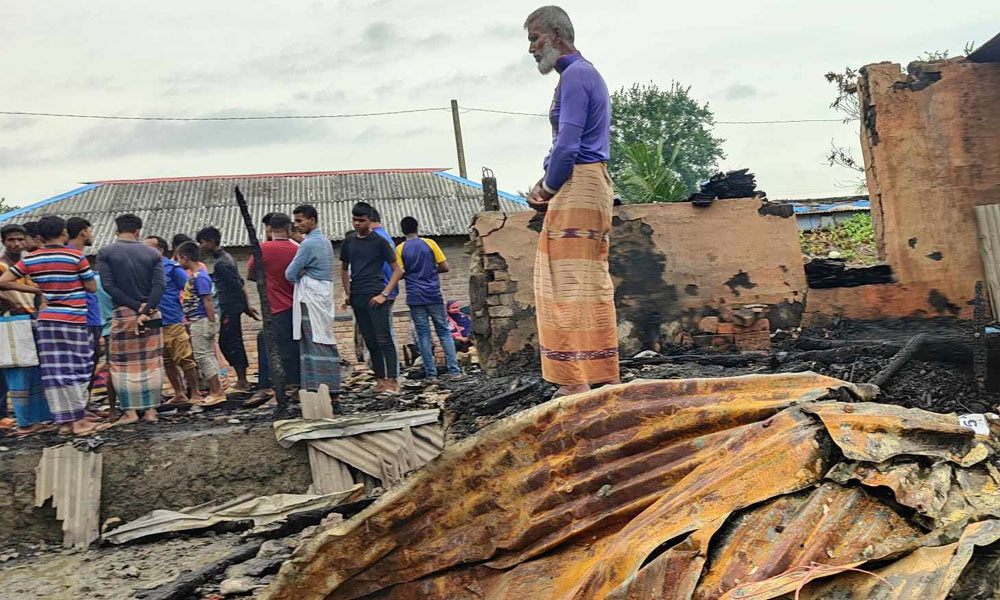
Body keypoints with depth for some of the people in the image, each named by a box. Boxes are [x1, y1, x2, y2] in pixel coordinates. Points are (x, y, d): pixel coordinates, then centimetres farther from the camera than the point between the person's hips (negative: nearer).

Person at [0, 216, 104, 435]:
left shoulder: (29, 259, 5)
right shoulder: (76, 256, -8)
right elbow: (92, 288, -3)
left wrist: (36, 289, 9)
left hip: (45, 319, 4)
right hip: (73, 320, -4)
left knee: (54, 371, 7)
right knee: (77, 370, 2)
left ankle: (65, 420, 12)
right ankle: (79, 421, 2)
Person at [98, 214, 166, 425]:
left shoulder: (106, 253, 0)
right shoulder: (153, 254, 3)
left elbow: (109, 285, -9)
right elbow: (160, 285, -9)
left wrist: (136, 306, -10)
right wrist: (145, 310, -15)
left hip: (123, 313, -1)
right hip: (152, 313, 2)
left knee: (124, 364, 7)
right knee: (151, 363, 7)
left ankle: (130, 411, 6)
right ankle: (151, 410, 8)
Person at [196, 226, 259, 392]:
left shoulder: (220, 263, -15)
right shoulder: (227, 257, 15)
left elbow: (236, 285, -18)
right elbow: (240, 283, 17)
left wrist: (246, 307, -10)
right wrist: (247, 305, 17)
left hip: (229, 307, -10)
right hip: (235, 306, 10)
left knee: (228, 343, -5)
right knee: (235, 343, 12)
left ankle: (242, 382, -2)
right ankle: (242, 381, 16)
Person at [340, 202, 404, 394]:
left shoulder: (379, 242, -3)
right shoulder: (349, 242, 13)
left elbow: (397, 270, -3)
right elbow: (344, 269, 25)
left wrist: (384, 294, -12)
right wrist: (348, 294, 13)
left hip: (375, 296, -5)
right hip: (357, 297, 5)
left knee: (384, 340, -9)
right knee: (370, 341, 9)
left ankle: (392, 381, -11)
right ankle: (380, 380, 14)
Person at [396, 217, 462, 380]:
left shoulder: (400, 249, 0)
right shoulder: (430, 243, 0)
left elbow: (400, 273, -5)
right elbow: (444, 267, -1)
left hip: (415, 298, 0)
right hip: (434, 295, 0)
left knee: (423, 335, 3)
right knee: (444, 332, 6)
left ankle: (431, 373, 2)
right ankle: (454, 370, 2)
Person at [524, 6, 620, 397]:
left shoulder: (574, 75, -10)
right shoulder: (586, 74, 23)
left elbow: (567, 145, -18)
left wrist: (548, 188, -4)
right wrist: (545, 185, 12)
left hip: (577, 187, -11)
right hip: (588, 187, 11)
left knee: (569, 282, -11)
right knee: (589, 283, 11)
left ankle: (576, 383, -10)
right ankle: (606, 379, 16)